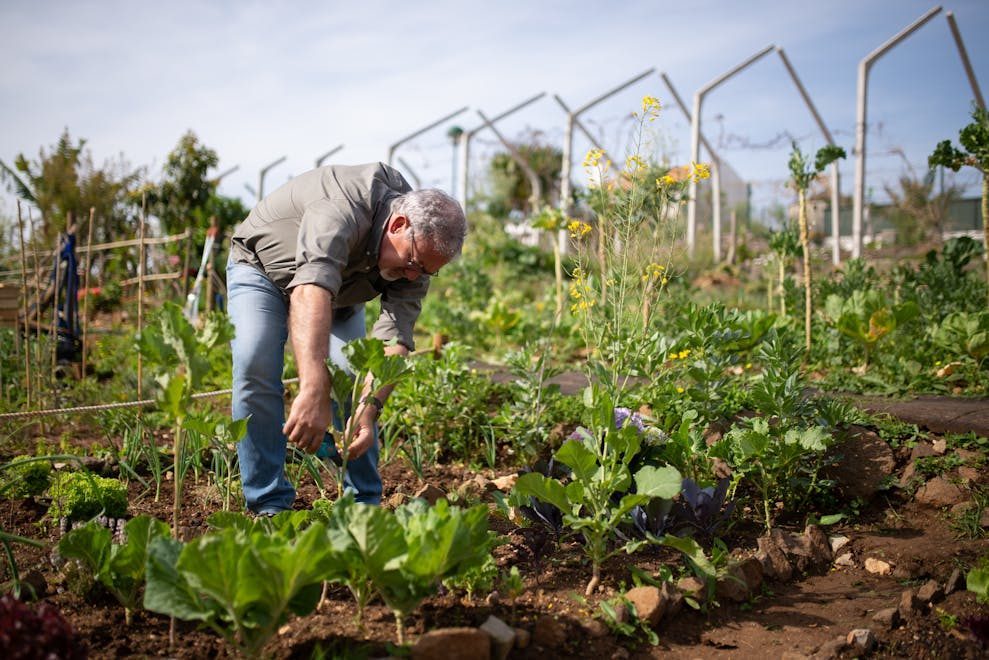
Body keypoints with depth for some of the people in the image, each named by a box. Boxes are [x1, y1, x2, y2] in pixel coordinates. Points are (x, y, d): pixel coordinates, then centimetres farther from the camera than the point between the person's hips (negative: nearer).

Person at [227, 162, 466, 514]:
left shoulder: (420, 246, -22)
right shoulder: (343, 208, -43)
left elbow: (394, 338, -27)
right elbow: (311, 290, -58)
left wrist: (371, 405, -45)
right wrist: (314, 392, -70)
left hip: (339, 289, 5)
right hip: (262, 266, -4)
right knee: (255, 366, -23)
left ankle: (364, 503, 3)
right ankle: (269, 504, -12)